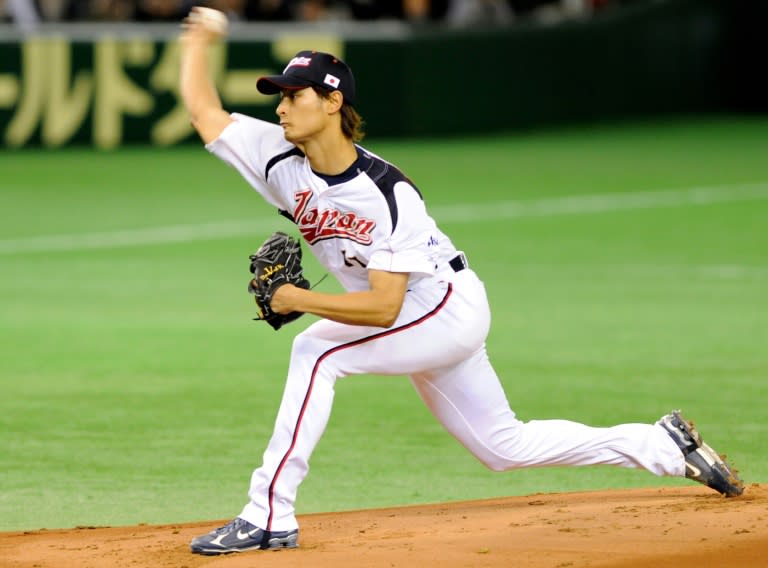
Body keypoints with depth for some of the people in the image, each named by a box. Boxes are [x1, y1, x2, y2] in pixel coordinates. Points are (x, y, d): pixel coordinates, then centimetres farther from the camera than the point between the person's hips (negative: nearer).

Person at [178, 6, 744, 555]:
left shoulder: (389, 194, -29)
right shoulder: (280, 158, -11)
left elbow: (384, 307, -33)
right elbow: (204, 111, -3)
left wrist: (300, 300, -32)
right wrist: (198, 41, 3)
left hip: (450, 308, -8)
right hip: (425, 323, 8)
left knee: (316, 351, -24)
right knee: (505, 446, 15)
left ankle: (270, 515, -22)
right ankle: (666, 444, 27)